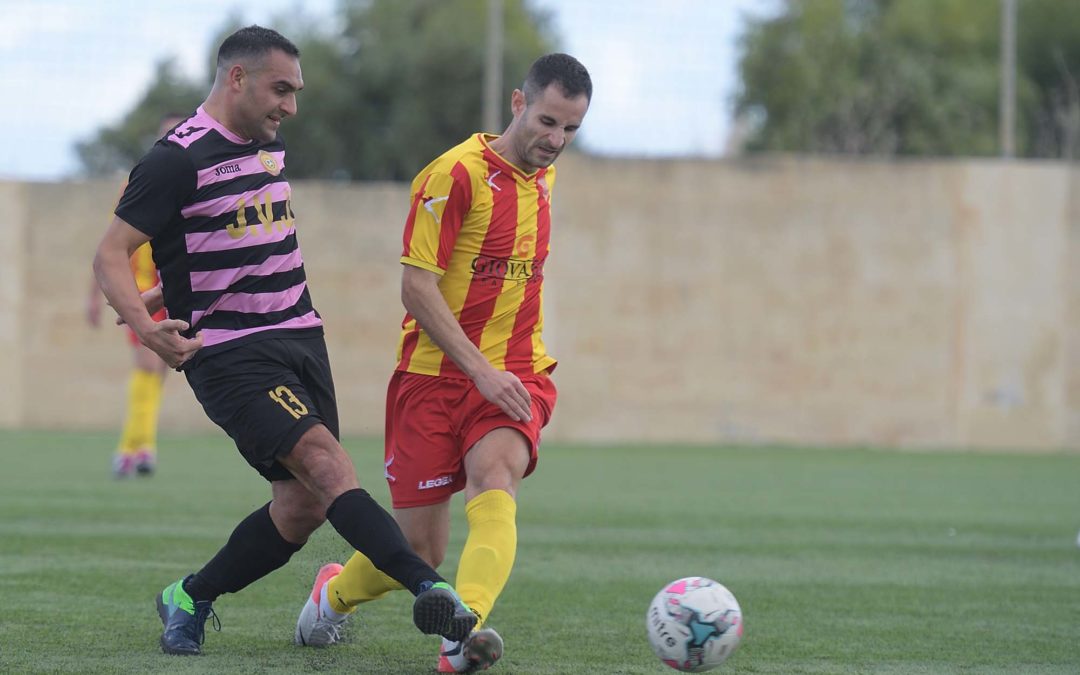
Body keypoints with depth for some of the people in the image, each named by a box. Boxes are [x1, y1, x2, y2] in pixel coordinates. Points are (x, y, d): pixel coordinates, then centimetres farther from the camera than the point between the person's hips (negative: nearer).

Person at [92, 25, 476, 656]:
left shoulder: (272, 148, 15)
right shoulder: (177, 160, -10)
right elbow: (111, 254, -11)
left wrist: (178, 288, 24)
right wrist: (146, 325, -27)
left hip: (300, 338, 8)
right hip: (229, 354, -8)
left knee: (304, 504, 2)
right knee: (323, 459, -24)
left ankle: (190, 600, 21)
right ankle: (428, 587, -36)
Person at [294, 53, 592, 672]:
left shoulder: (543, 178, 11)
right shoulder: (457, 173, -12)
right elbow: (417, 286, -15)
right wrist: (481, 370, -21)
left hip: (514, 377, 4)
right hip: (437, 373, -4)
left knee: (494, 480, -29)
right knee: (420, 551, 0)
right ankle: (334, 594, 34)